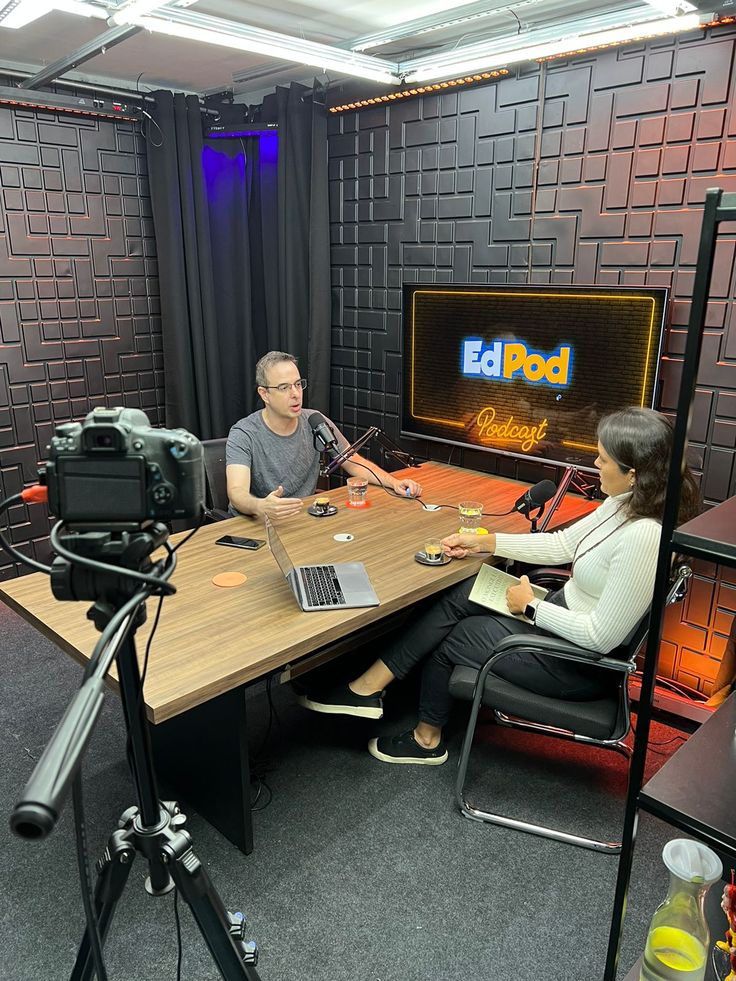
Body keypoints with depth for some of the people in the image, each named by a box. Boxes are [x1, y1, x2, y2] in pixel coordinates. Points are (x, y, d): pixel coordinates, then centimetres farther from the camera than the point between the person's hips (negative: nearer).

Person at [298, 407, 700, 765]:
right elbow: (563, 544, 8)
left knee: (447, 638, 1)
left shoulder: (643, 536, -31)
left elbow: (602, 636, -29)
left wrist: (531, 607, -16)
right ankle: (368, 687, 6)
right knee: (457, 596, -2)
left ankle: (428, 738, 25)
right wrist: (485, 542, 5)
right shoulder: (626, 502, -3)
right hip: (565, 609, 8)